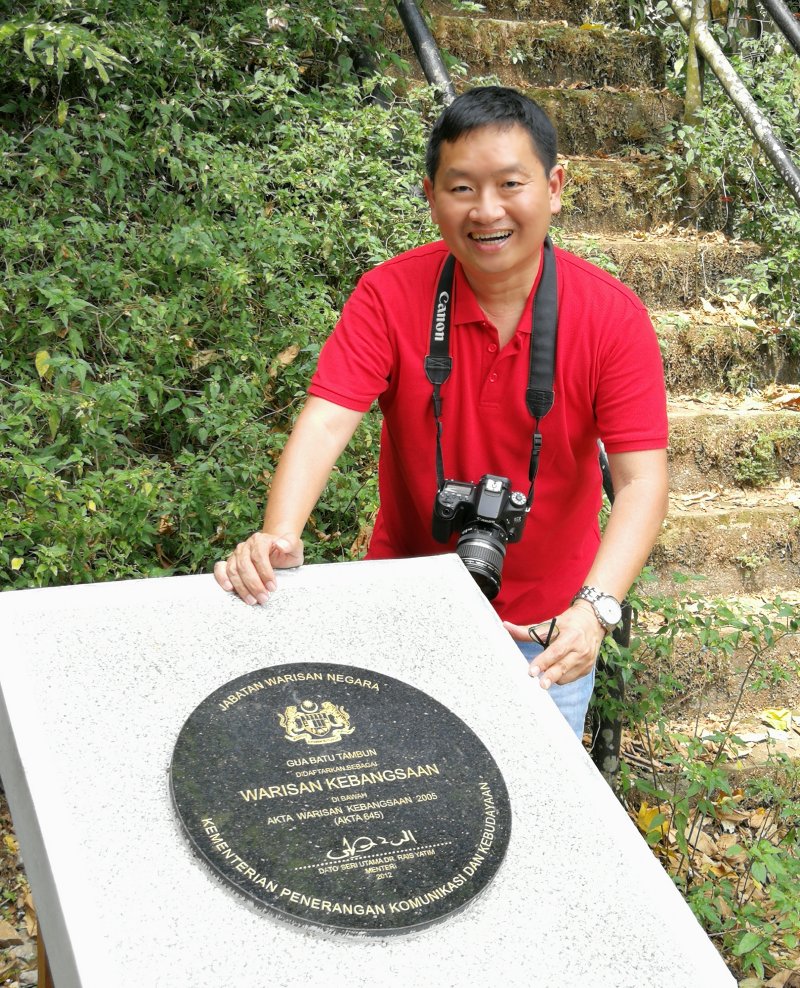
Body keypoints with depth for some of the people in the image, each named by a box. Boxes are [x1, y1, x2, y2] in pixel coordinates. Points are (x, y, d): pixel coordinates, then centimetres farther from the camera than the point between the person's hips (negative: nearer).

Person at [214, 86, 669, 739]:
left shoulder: (614, 317, -17)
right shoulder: (389, 297, -16)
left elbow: (642, 480, -22)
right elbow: (325, 422, -25)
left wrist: (595, 607, -37)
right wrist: (278, 537, -44)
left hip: (547, 623, 0)